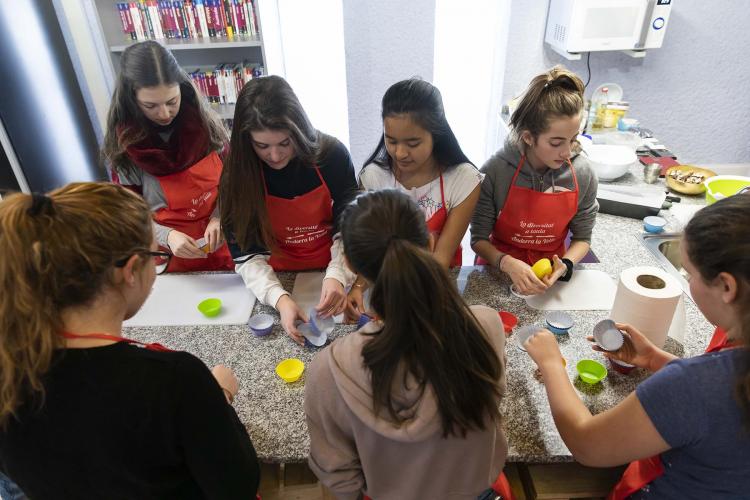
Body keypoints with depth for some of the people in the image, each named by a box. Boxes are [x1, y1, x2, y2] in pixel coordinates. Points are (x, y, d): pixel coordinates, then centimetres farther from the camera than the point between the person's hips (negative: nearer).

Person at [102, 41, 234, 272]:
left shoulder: (204, 123, -10)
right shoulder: (125, 146, -13)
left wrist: (218, 218, -17)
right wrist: (168, 236, -25)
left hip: (222, 246, 2)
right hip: (172, 258, -1)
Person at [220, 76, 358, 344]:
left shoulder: (332, 155, -14)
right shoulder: (237, 175, -13)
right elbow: (247, 254, -14)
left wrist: (336, 276, -29)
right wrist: (279, 298, -30)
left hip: (330, 271, -1)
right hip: (278, 278, 1)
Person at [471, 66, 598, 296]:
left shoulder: (583, 174, -8)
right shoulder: (495, 171, -17)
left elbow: (582, 238, 3)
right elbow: (479, 239, -10)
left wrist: (564, 266, -16)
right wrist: (508, 263, -27)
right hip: (499, 273, -2)